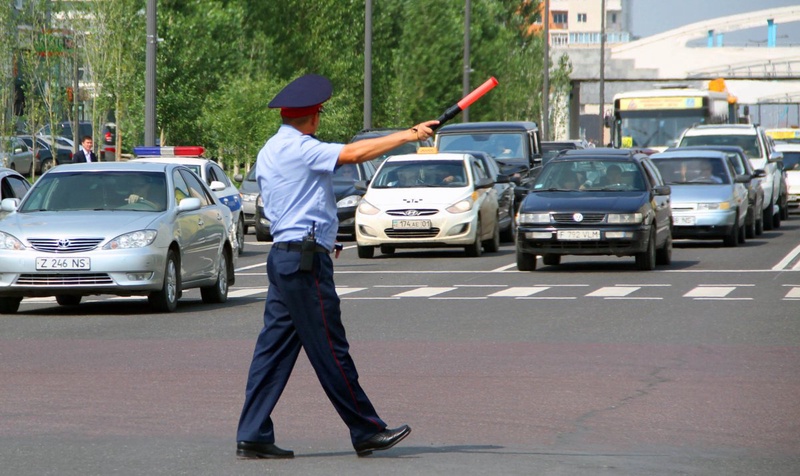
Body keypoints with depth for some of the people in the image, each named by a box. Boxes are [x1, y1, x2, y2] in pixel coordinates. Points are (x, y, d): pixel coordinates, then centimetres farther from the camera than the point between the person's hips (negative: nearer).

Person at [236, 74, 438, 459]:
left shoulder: (268, 153, 17)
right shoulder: (298, 148, -12)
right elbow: (355, 153, -21)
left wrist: (323, 239, 23)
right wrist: (409, 135, -15)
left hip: (282, 255, 9)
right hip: (305, 259, -9)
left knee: (274, 348, 7)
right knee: (331, 352, -4)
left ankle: (252, 436, 4)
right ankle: (367, 432, 3)